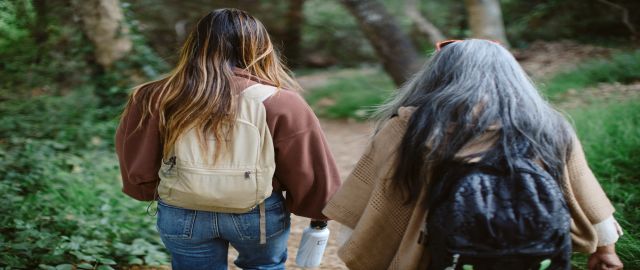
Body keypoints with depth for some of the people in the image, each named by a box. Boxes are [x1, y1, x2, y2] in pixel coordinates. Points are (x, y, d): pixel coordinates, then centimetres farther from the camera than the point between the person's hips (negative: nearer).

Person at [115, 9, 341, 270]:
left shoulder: (158, 98, -11)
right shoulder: (280, 103, -16)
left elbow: (137, 163, 1)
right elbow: (309, 171, -7)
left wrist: (158, 193, 20)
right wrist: (319, 211, 11)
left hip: (182, 214, 1)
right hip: (258, 213, -1)